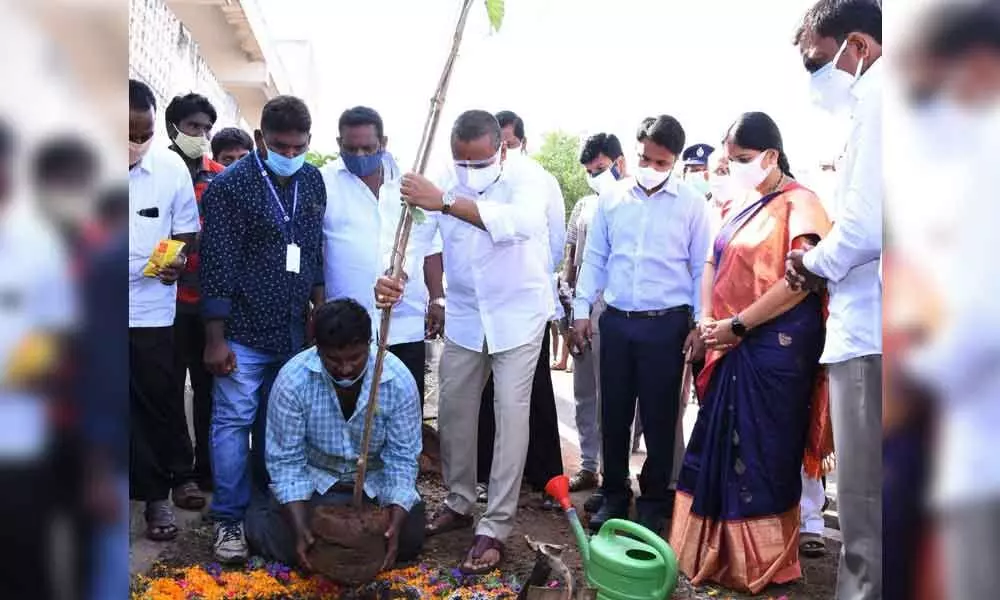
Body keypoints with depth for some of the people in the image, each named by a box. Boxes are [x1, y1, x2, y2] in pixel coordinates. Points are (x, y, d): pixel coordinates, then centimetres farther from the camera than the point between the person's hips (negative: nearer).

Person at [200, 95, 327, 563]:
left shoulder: (312, 180, 7)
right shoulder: (229, 185, -9)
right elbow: (217, 265, -11)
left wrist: (319, 306, 12)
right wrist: (215, 339, -12)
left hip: (294, 329, 5)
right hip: (244, 331, -5)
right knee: (233, 421, 1)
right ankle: (229, 518, 15)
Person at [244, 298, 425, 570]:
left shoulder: (399, 380, -21)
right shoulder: (292, 379, -23)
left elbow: (402, 457, -17)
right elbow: (286, 459, -18)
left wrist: (396, 525, -30)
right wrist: (300, 529, -29)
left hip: (375, 484, 1)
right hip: (314, 480, -1)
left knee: (409, 537, -18)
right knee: (264, 531, -22)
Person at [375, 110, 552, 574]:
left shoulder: (524, 182, -17)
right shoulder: (444, 186, -5)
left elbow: (521, 221, -39)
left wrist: (445, 203, -46)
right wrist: (392, 276, -35)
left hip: (517, 316, -4)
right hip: (464, 317, 4)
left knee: (511, 416, -6)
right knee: (453, 411, 10)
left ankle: (495, 528, 3)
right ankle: (458, 503, 29)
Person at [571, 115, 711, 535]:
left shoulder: (691, 204, -1)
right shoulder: (611, 199, 7)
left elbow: (701, 269, 1)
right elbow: (595, 258, 11)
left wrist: (700, 325, -4)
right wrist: (582, 309, 6)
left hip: (667, 324, -2)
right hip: (616, 321, 3)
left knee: (660, 417, 6)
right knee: (613, 413, 10)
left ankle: (654, 502, 22)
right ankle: (614, 496, 25)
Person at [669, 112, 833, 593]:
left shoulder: (798, 204, -9)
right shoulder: (741, 205, 15)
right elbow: (713, 262, 18)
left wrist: (737, 325, -15)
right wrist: (706, 319, 2)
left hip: (776, 347, -8)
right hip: (731, 348, 8)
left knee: (763, 456, 1)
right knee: (717, 448, 11)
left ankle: (763, 567, 18)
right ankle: (714, 554, 25)